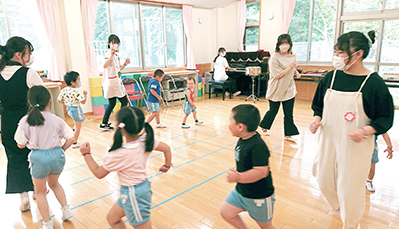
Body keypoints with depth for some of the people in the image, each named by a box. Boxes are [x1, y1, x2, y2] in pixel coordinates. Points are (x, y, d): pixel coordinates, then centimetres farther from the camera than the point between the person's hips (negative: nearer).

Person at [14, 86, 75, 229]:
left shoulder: (25, 121, -7)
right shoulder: (56, 120, -4)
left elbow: (21, 145, -2)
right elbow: (71, 139, -5)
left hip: (39, 158, -2)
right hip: (57, 155, 2)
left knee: (40, 192, 18)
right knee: (54, 183, 30)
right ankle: (66, 209, 26)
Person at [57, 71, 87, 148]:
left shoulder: (63, 90, -2)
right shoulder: (76, 91, -24)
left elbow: (59, 100, 4)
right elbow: (83, 101, -23)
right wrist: (85, 94, -7)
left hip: (68, 108, 8)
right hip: (76, 109, -8)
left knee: (82, 118, 32)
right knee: (78, 127, 6)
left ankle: (73, 130, 25)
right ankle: (75, 143, 15)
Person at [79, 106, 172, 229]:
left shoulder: (118, 155, -28)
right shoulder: (145, 141, -12)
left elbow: (99, 173, -11)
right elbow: (166, 148, 1)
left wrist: (86, 153, -2)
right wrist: (167, 165, 18)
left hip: (133, 194, -8)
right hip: (143, 185, 8)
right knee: (112, 218, 26)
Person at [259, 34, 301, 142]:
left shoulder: (293, 56, 4)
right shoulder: (274, 58, -17)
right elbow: (277, 75, -22)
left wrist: (296, 72, 5)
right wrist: (291, 67, -22)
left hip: (289, 89, 5)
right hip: (276, 90, -5)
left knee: (289, 114, 7)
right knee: (273, 111, 10)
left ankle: (288, 135, 19)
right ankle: (263, 127, 34)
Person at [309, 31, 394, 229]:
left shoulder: (374, 83, -13)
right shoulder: (331, 77, -1)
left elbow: (386, 118, -6)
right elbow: (319, 105, 11)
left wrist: (366, 131, -22)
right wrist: (317, 119, -8)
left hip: (356, 146, -4)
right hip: (329, 140, 5)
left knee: (350, 186, 6)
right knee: (324, 180, 16)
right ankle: (340, 206, 51)